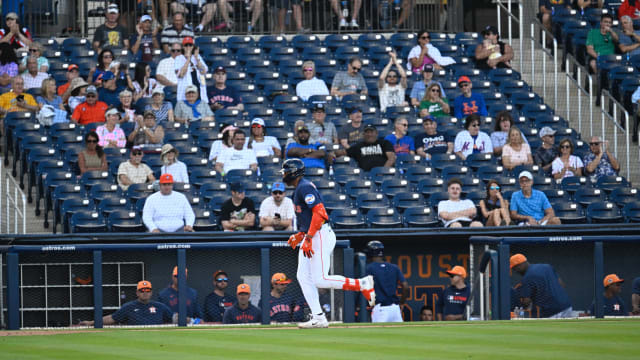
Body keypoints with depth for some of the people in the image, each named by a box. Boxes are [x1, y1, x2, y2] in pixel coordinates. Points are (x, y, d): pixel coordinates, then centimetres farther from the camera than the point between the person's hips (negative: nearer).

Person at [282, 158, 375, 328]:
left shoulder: (304, 187, -13)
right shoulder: (300, 188, 19)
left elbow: (319, 213, -23)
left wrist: (308, 238, -25)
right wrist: (299, 236, 17)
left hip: (320, 236, -11)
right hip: (311, 237, 11)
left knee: (321, 280, -13)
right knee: (303, 276, 3)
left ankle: (362, 284, -5)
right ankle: (318, 318, 2)